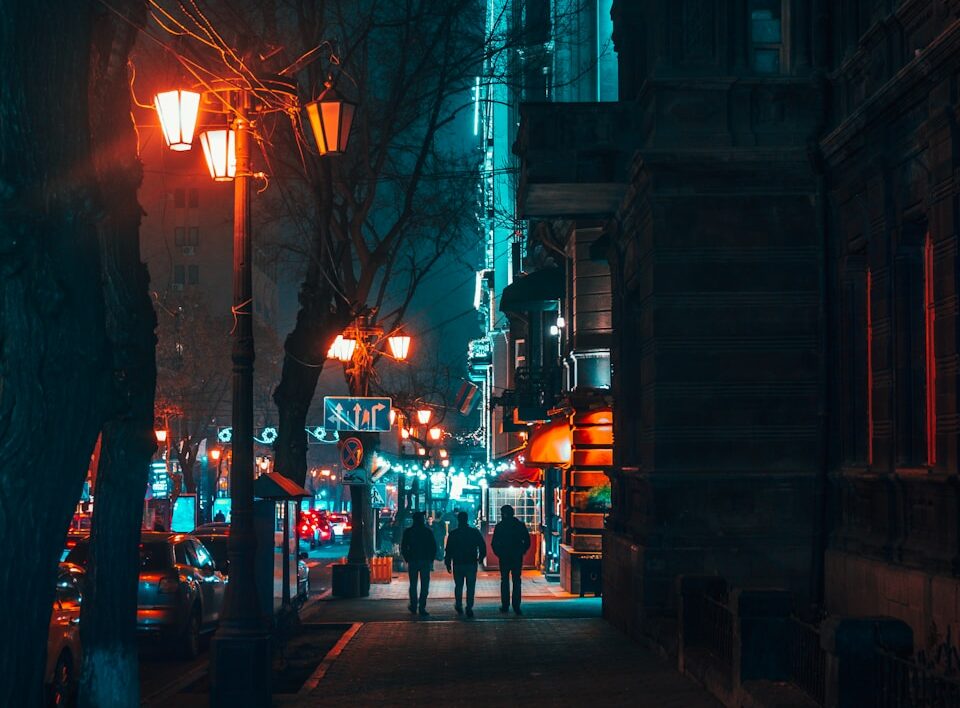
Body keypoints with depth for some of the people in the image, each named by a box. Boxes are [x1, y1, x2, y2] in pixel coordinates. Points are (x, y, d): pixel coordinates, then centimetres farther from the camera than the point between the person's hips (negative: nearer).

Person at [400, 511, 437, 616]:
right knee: (424, 586, 0)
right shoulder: (427, 532, -1)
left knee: (413, 585, 14)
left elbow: (403, 548, 1)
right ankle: (422, 608, -7)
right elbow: (433, 547, 0)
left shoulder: (408, 532, -1)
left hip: (412, 561, 1)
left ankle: (413, 607, 19)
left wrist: (407, 560, 10)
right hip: (425, 561, -1)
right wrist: (431, 560, 9)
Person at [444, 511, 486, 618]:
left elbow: (448, 550, -1)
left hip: (458, 564, 0)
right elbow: (482, 546, 2)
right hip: (471, 563, 0)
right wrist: (481, 558, 17)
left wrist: (448, 563, 7)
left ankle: (459, 606, 18)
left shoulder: (453, 534, -2)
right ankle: (469, 608, -8)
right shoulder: (475, 532, -1)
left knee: (458, 586, 16)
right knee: (471, 587, 2)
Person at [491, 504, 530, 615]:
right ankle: (516, 606, -2)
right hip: (517, 557, 1)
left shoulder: (499, 526, -5)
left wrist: (498, 553, 9)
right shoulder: (521, 525, 1)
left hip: (504, 557, -1)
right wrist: (521, 552, 10)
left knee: (504, 581, 7)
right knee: (516, 581, 5)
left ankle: (505, 605, 4)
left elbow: (494, 543, -4)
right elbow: (527, 542, 2)